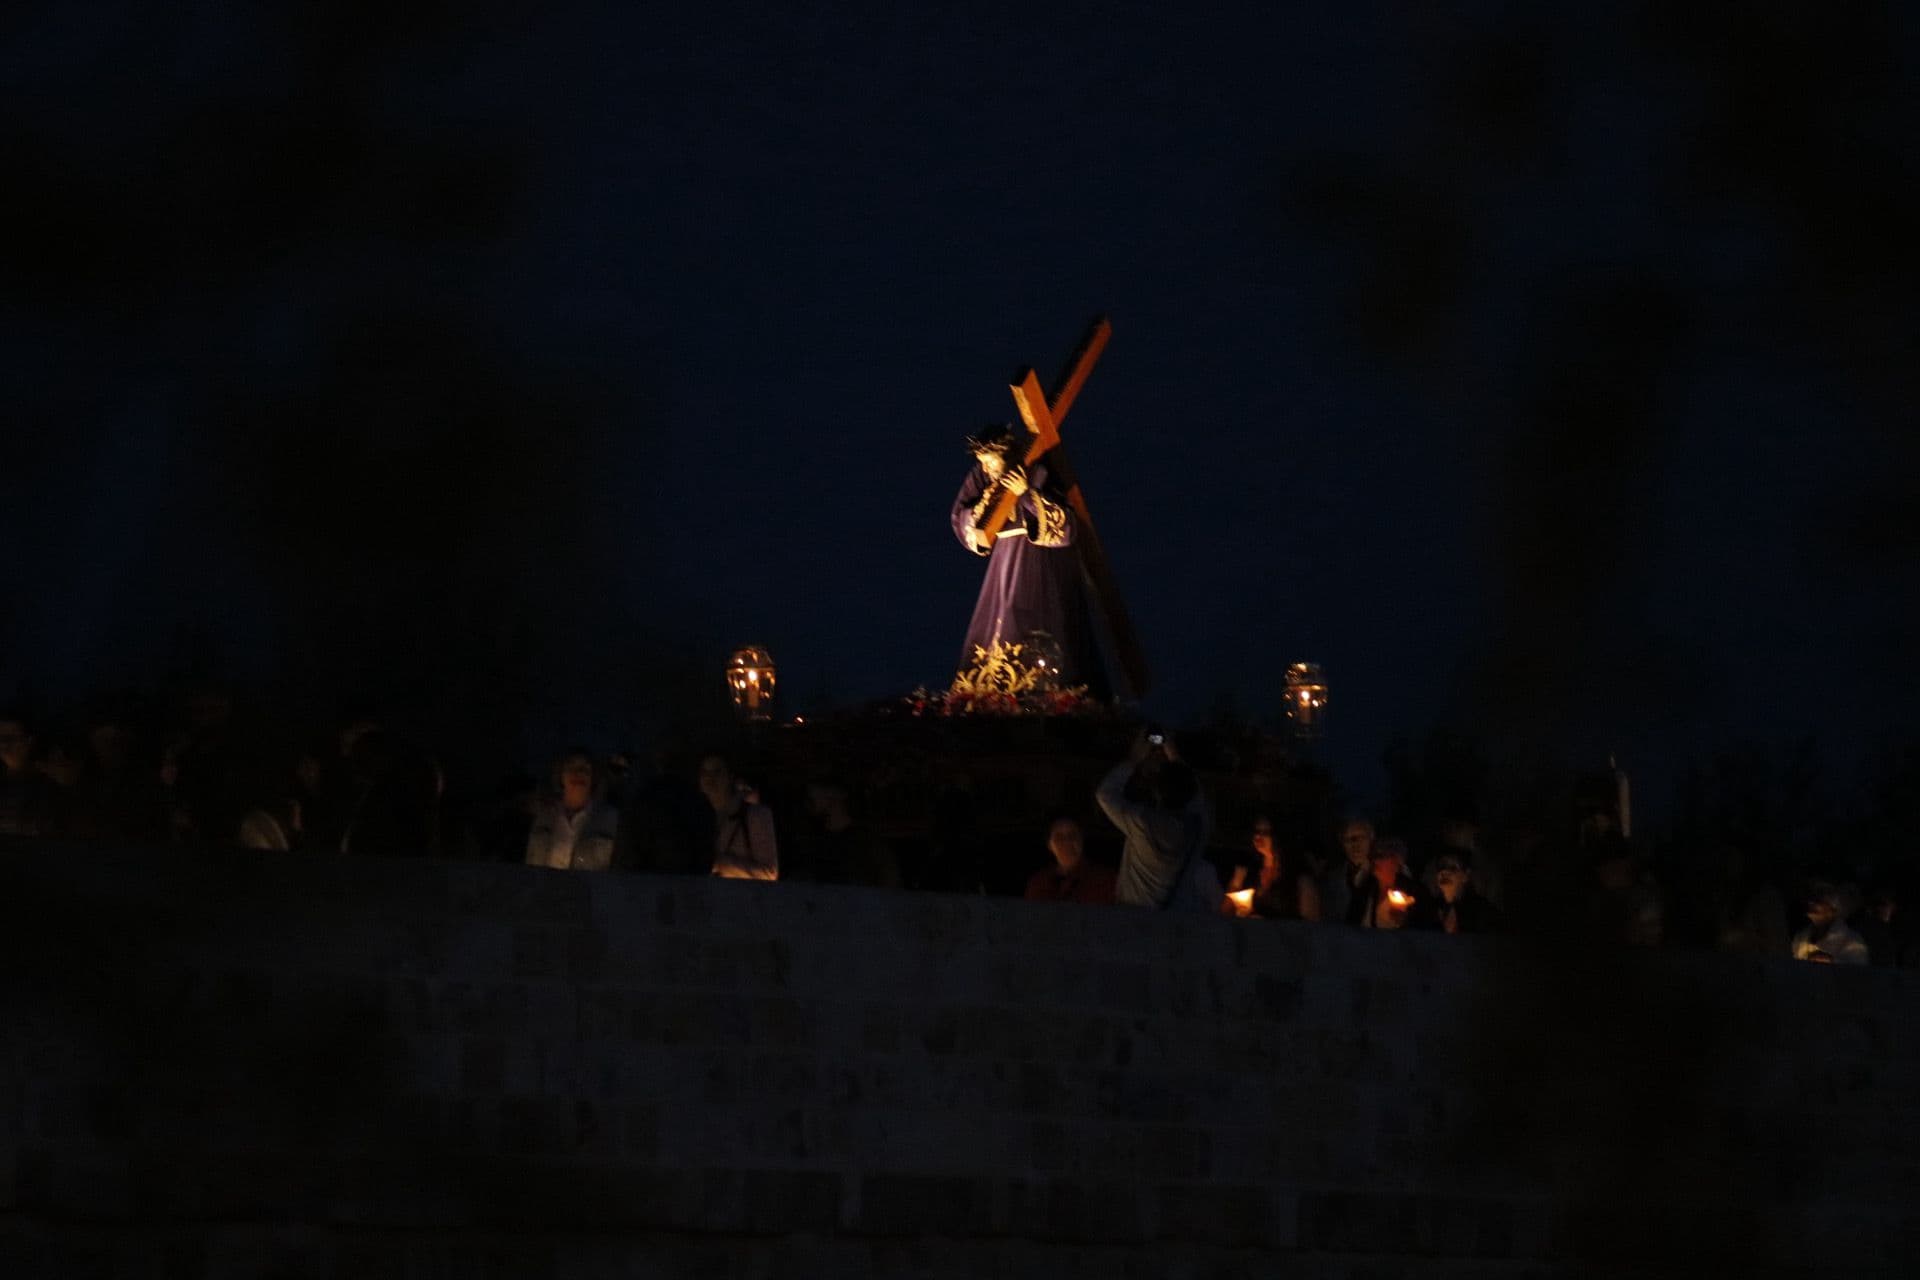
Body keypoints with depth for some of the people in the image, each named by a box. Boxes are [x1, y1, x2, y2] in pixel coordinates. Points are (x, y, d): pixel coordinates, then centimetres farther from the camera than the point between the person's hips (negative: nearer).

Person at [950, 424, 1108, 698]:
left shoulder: (1036, 475, -20)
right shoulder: (982, 476, -2)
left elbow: (1064, 521, -23)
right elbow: (960, 516, 5)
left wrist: (1027, 495, -30)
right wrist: (981, 509, -17)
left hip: (1041, 560, -7)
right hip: (1007, 559, 7)